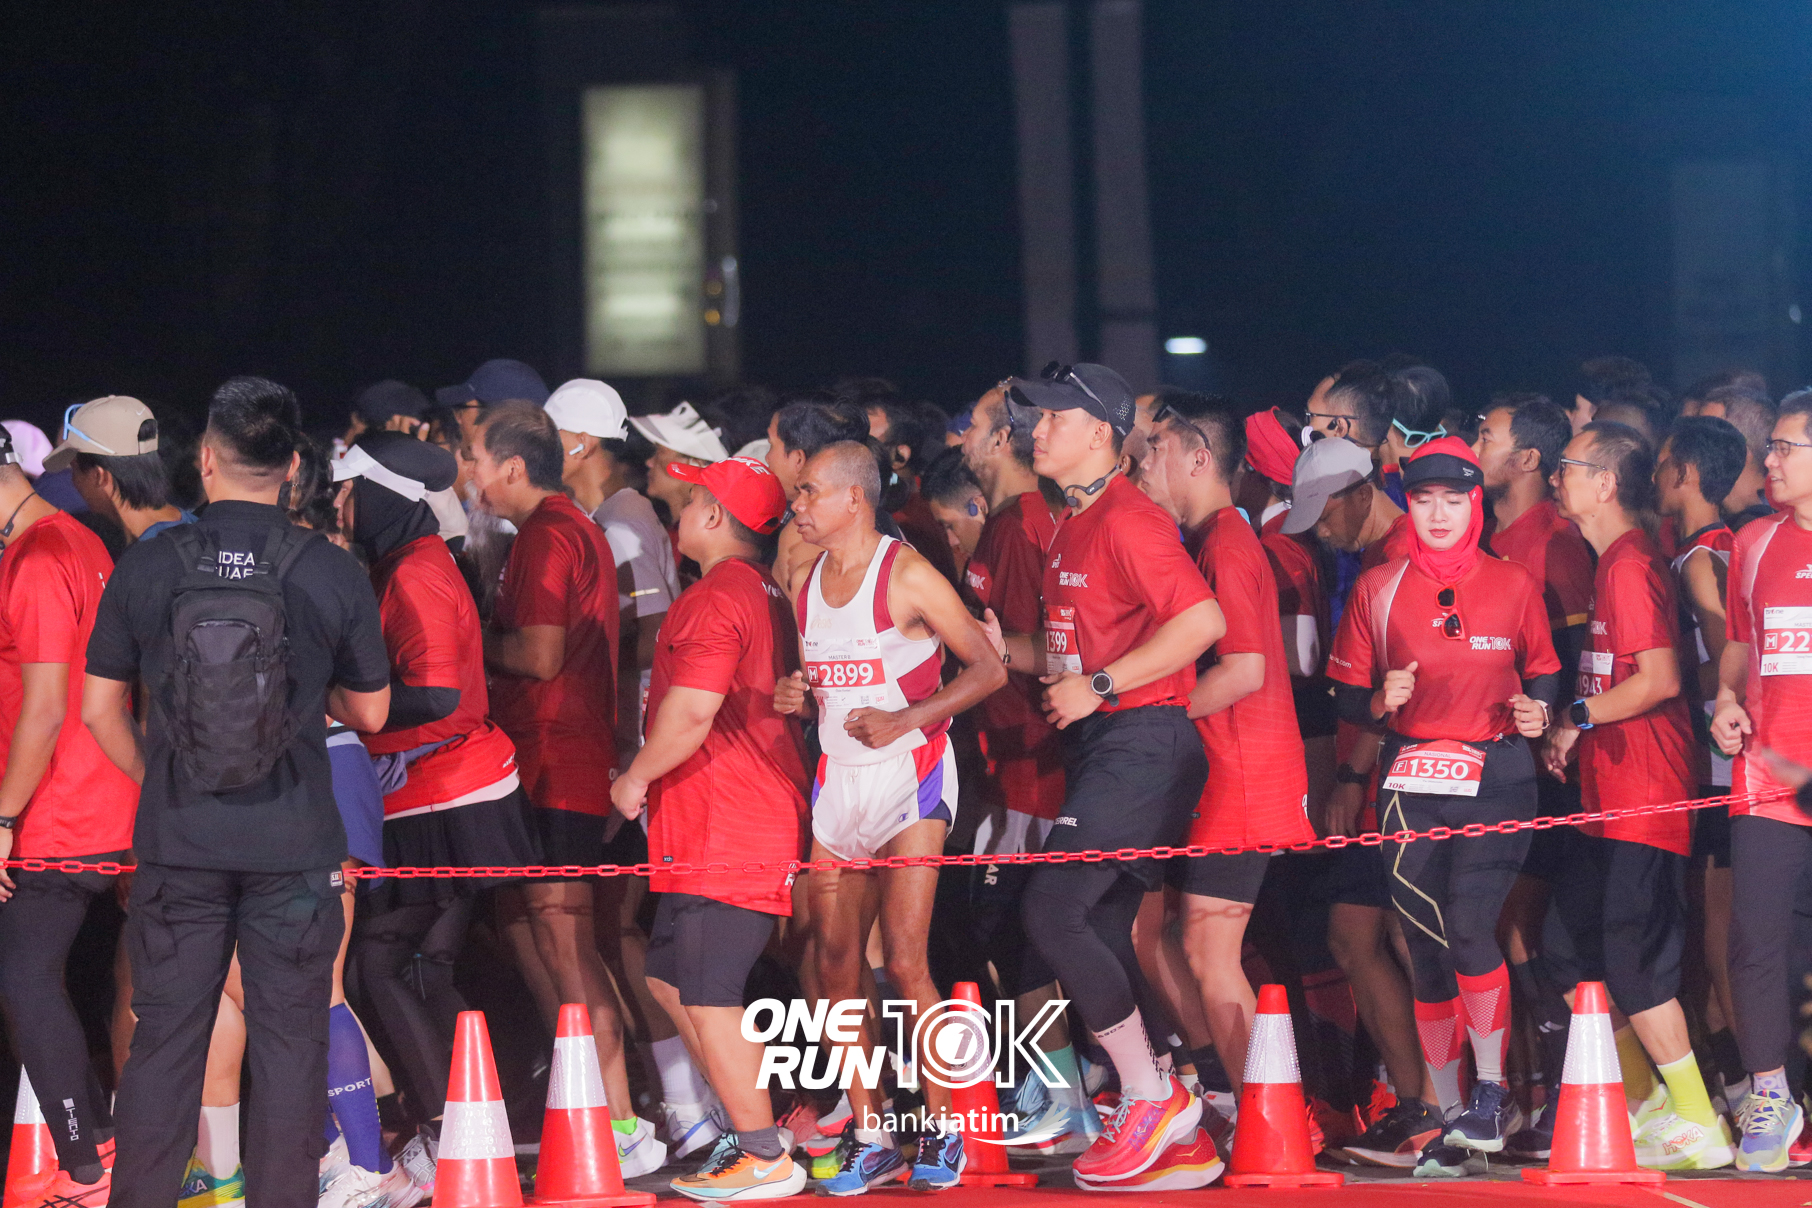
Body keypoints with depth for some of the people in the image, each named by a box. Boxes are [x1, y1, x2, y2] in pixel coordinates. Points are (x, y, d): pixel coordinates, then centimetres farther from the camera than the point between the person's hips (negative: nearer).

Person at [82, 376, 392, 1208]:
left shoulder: (146, 568, -4)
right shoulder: (334, 575, -5)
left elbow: (100, 711, 3)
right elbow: (370, 714, 5)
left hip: (177, 840, 1)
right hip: (295, 844, -1)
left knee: (164, 1040, 9)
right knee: (288, 1042, 7)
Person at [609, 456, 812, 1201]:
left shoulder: (716, 599, -15)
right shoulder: (766, 596, 17)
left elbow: (691, 712, -24)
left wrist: (635, 778, -8)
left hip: (724, 831, -10)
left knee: (706, 994, -7)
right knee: (670, 977, 17)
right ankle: (749, 1126, 19)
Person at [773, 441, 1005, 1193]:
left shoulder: (907, 576, -9)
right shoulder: (802, 581, 10)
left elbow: (988, 669, -9)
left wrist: (903, 720, -17)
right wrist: (791, 699, 1)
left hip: (909, 776, -6)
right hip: (837, 781, 6)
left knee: (905, 961, -13)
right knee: (836, 963, 2)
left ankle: (943, 1130, -1)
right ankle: (868, 1138, 9)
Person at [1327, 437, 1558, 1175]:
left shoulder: (1514, 587, 6)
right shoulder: (1377, 589, 6)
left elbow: (1541, 674, 14)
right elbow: (1346, 694, 7)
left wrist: (1537, 714, -7)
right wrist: (1380, 702, -14)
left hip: (1498, 775, -2)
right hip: (1412, 781, 2)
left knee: (1470, 926, -20)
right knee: (1427, 950, 2)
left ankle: (1492, 1093, -7)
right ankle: (1447, 1118, 12)